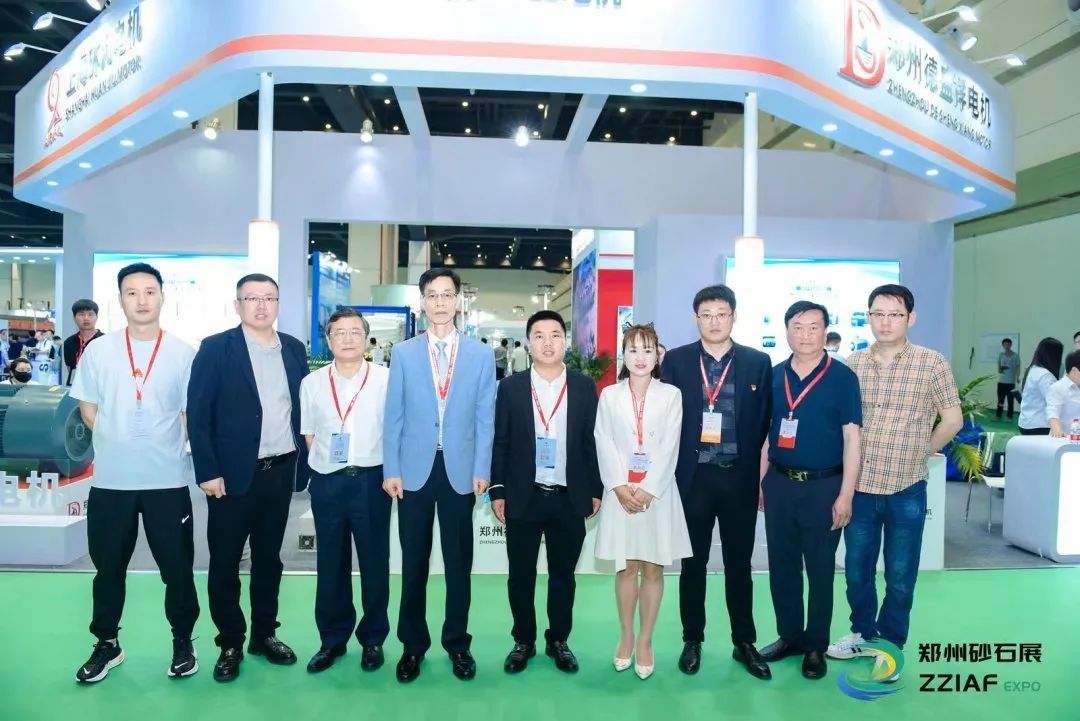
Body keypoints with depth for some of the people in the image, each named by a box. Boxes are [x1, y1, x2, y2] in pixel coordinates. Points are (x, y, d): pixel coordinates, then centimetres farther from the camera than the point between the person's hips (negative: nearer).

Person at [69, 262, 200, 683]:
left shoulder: (184, 354, -1)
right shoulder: (98, 350, 2)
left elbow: (192, 414, 3)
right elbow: (88, 409, 7)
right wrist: (118, 442, 2)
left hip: (168, 479, -1)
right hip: (110, 479, 1)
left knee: (177, 567, 8)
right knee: (108, 567, 13)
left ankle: (183, 642, 25)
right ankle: (107, 645, 31)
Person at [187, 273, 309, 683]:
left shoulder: (294, 349, 7)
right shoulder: (216, 348, -6)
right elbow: (197, 414, -8)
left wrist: (304, 461, 5)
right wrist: (207, 471, -13)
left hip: (281, 471, 4)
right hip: (233, 473, -4)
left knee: (269, 557, 15)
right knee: (225, 562, 7)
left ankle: (264, 634, 29)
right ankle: (230, 643, 23)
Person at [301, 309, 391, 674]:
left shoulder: (386, 378, -4)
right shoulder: (312, 383, 4)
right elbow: (309, 434, 12)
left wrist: (390, 472, -2)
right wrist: (327, 461, 3)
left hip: (371, 480, -2)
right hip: (326, 482, 2)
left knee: (374, 562, 8)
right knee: (330, 564, 12)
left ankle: (373, 639, 25)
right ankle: (332, 638, 28)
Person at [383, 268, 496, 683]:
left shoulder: (480, 355, 3)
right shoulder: (403, 353, 3)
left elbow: (485, 418, 2)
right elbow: (394, 416, 2)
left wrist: (481, 470, -3)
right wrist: (391, 469, -2)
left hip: (460, 470, 0)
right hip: (415, 470, 0)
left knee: (458, 562, 9)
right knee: (414, 562, 10)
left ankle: (457, 642, 25)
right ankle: (413, 644, 24)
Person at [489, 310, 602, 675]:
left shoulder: (585, 386, 2)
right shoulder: (511, 386, 0)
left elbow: (592, 441, 4)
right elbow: (499, 443, 1)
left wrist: (596, 490, 3)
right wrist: (497, 491, -2)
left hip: (570, 498, 1)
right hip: (522, 497, 0)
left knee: (563, 575, 12)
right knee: (521, 575, 10)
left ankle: (559, 640, 30)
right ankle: (523, 641, 28)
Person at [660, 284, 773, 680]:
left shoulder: (758, 362, 2)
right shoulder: (676, 360, 0)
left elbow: (764, 422, 4)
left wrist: (759, 474, 1)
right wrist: (671, 472, -1)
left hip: (740, 477, 1)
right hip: (693, 476, 0)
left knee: (739, 563, 12)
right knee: (693, 563, 11)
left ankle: (744, 642, 27)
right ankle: (692, 640, 26)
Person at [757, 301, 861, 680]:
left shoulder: (842, 377, -6)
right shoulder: (774, 376, 4)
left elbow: (851, 438, -7)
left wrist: (845, 494, -12)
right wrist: (759, 482, 7)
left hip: (823, 485, -3)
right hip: (779, 483, 4)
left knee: (820, 569, 9)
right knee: (782, 566, 12)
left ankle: (816, 645, 24)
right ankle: (789, 636, 28)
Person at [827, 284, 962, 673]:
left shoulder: (932, 362, -6)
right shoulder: (853, 363, 1)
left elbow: (953, 419, 0)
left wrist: (920, 453, 3)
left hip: (906, 489, -2)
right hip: (859, 486, 2)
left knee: (900, 576, 11)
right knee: (857, 570, 14)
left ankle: (890, 643, 30)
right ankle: (863, 631, 35)